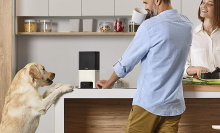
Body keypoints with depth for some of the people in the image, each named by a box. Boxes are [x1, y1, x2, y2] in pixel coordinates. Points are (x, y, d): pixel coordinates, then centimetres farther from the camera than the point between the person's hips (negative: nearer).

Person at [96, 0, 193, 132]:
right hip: (175, 105, 6)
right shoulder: (188, 25, 6)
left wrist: (108, 83, 13)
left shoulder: (150, 26, -13)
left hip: (149, 104, -6)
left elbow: (126, 63, -4)